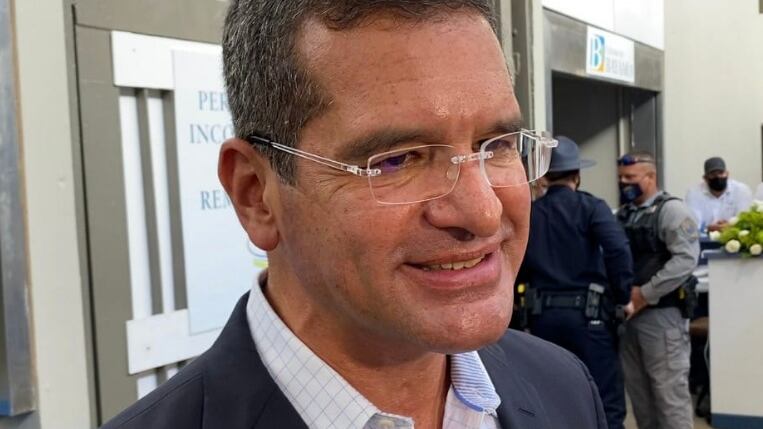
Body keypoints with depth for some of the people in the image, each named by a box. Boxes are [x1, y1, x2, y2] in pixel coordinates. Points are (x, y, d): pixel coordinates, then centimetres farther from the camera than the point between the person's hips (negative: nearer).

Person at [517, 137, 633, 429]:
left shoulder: (529, 214, 8)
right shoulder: (590, 206, -3)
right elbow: (618, 249, -18)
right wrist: (624, 295, -8)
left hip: (544, 316, 4)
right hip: (587, 312, -4)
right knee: (607, 404, 2)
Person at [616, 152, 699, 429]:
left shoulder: (671, 210, -7)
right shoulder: (622, 215, 14)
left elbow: (685, 259, -17)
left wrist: (645, 294, -17)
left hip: (661, 314, -7)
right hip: (627, 315, 7)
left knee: (669, 391, -2)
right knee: (638, 391, 13)